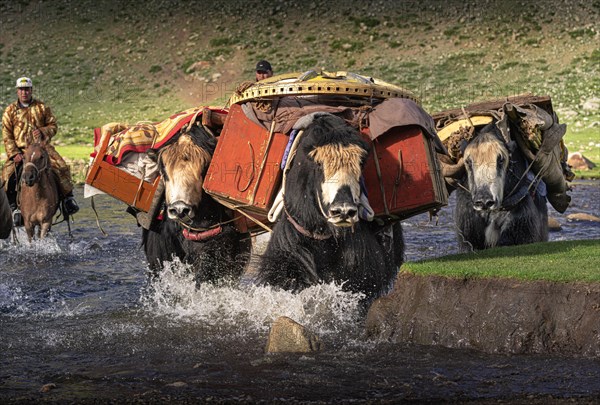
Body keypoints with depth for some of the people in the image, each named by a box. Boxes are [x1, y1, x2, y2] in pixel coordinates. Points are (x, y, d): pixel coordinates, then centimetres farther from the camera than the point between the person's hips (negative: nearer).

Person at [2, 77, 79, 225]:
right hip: (19, 150, 0)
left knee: (61, 167, -21)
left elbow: (53, 125, 11)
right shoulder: (10, 111, 7)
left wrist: (43, 132, -12)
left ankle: (68, 197, -4)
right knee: (8, 174, -22)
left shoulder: (42, 107, 9)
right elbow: (6, 136, 3)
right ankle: (14, 207, -10)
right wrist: (14, 154, -10)